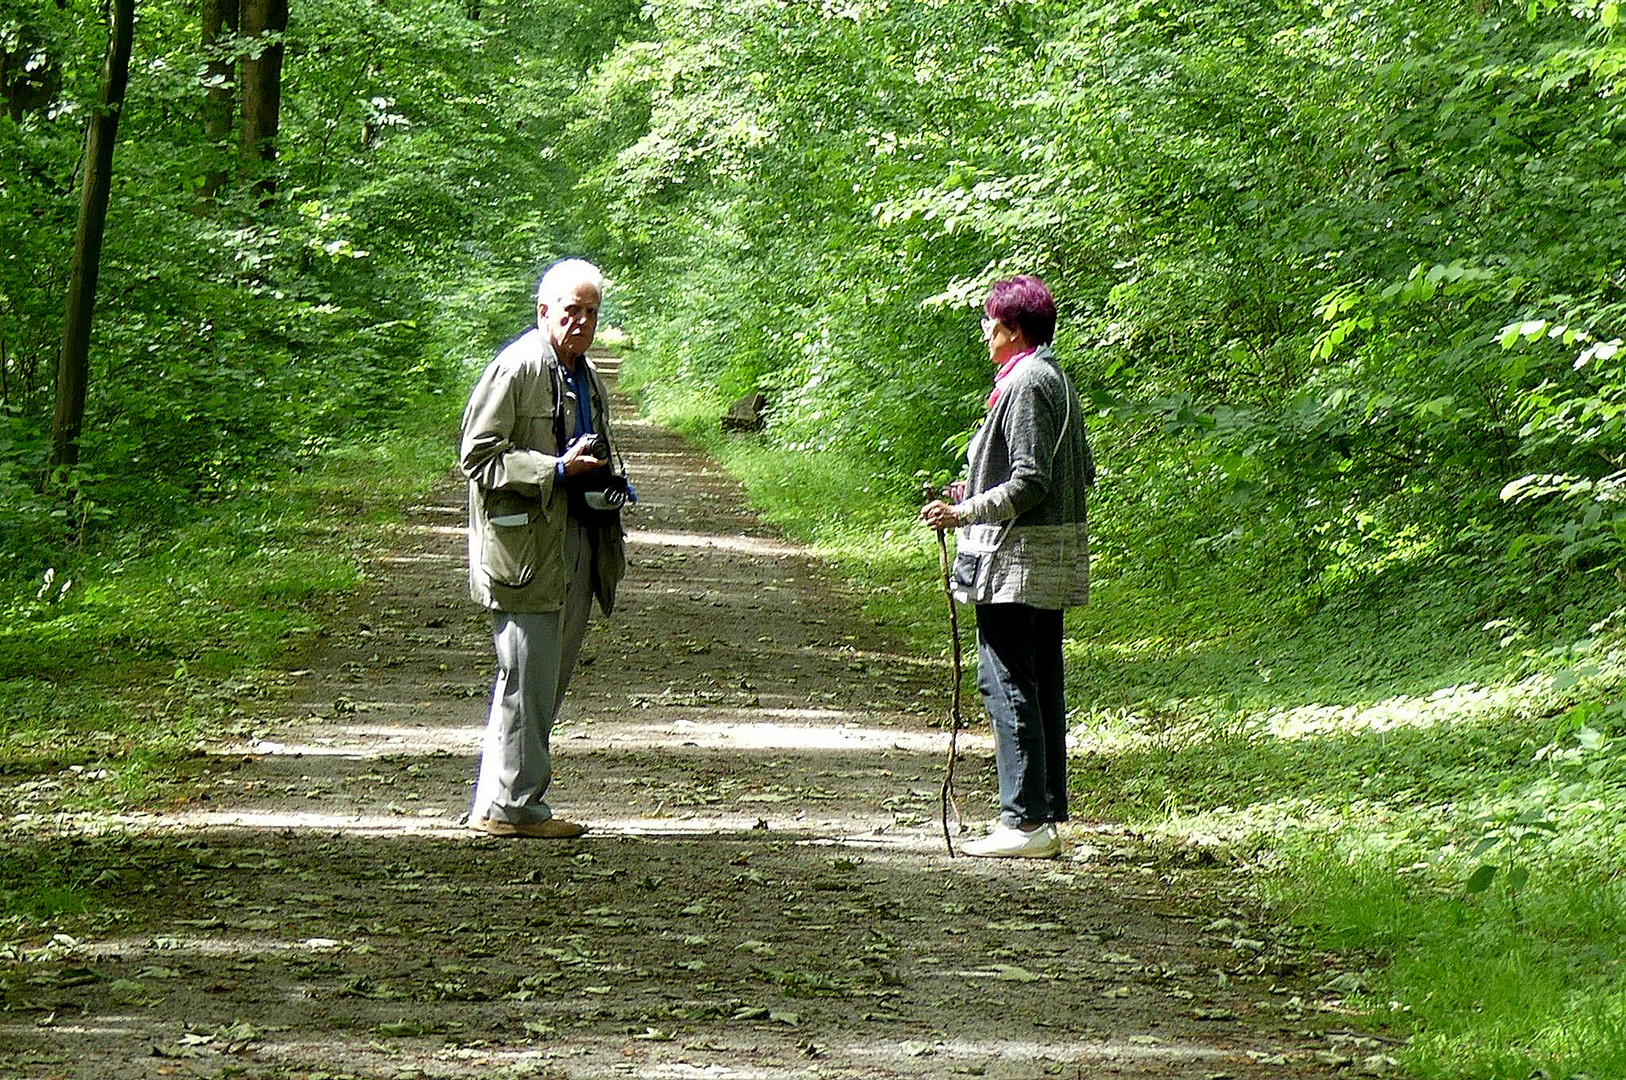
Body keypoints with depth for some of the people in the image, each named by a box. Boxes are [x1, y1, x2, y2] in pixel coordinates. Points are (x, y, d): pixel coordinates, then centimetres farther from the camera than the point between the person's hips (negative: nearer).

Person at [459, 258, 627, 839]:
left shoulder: (586, 376, 19)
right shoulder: (516, 368, -10)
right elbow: (478, 454, -15)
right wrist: (556, 470, -20)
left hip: (575, 543, 9)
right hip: (526, 545, -9)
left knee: (550, 678, 11)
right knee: (528, 676, -7)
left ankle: (498, 799, 20)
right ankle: (511, 803, 1)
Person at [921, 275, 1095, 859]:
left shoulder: (1024, 384, -15)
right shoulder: (1056, 379, 15)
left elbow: (1029, 484, -21)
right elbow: (1083, 475, 20)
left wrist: (964, 513, -17)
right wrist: (977, 493, 21)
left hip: (1017, 554, -10)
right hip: (1053, 558, 10)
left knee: (1007, 683, -8)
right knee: (1042, 686, 13)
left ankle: (1024, 821, -8)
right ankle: (1048, 815, 16)